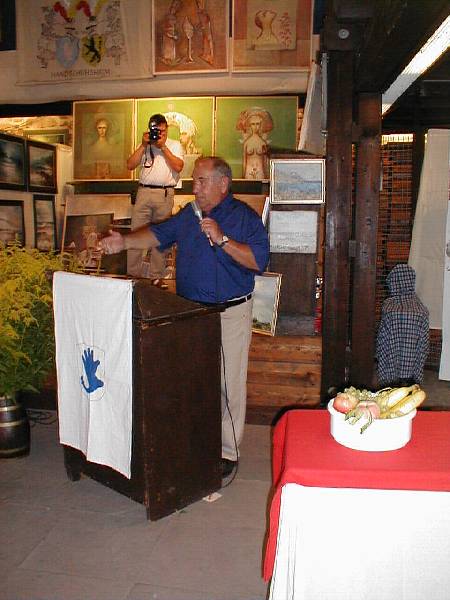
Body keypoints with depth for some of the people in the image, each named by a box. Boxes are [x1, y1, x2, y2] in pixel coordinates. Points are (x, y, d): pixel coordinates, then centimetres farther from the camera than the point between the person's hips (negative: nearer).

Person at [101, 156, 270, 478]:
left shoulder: (244, 217, -8)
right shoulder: (189, 214, 13)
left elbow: (259, 261, -17)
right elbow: (159, 234, 16)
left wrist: (222, 240, -23)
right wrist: (126, 241, 1)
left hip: (229, 313, -6)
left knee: (228, 384, -1)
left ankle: (227, 451, 13)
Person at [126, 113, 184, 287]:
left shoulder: (175, 145, 12)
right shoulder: (144, 146, 16)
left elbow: (178, 167, -5)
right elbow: (130, 165, 4)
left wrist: (163, 147, -7)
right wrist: (144, 145, -2)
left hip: (165, 194, -1)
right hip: (144, 192, 1)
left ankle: (157, 276, 8)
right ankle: (133, 274, 2)